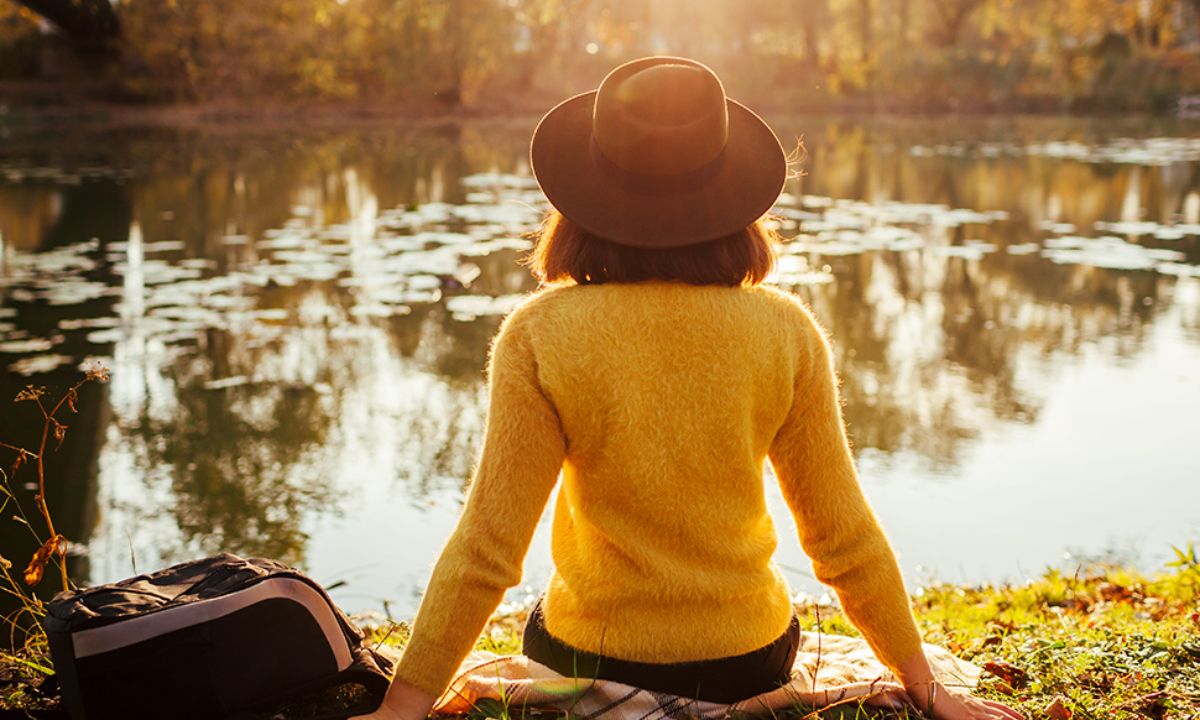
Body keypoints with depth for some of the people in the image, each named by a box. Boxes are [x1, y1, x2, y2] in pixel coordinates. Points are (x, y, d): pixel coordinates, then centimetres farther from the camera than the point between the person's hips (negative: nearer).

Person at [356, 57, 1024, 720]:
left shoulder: (541, 335, -18)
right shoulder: (786, 333, -14)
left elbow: (488, 547, -18)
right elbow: (845, 537, -9)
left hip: (591, 658, -2)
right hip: (751, 660, 3)